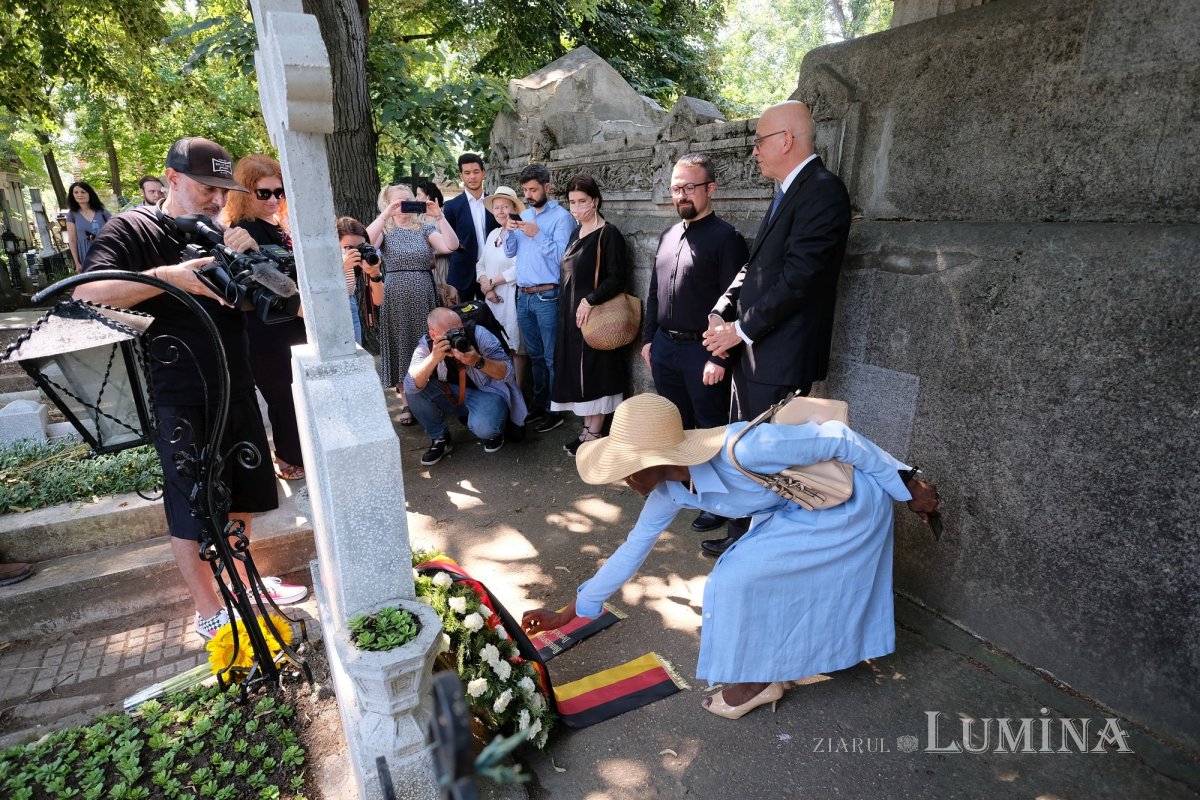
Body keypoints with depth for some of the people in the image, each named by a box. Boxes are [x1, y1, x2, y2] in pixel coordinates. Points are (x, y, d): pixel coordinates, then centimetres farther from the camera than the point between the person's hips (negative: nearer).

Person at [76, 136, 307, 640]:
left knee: (241, 496, 17)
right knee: (193, 510, 3)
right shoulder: (132, 229, -6)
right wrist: (166, 276, -31)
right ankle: (209, 613, 18)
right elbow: (87, 294, -20)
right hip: (181, 401, -6)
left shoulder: (219, 235, 12)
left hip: (236, 390, 6)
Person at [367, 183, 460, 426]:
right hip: (396, 298, -1)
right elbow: (366, 241, -20)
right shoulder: (385, 230, 4)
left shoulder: (425, 228, 7)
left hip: (424, 296, 1)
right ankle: (407, 403, 17)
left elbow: (451, 246, -9)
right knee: (402, 347, 5)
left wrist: (439, 217, -17)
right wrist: (386, 214, -24)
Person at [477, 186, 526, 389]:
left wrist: (492, 283, -8)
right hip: (492, 298, 7)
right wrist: (485, 285, -7)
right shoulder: (493, 234, 15)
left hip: (513, 296, -7)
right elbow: (481, 264, 13)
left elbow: (518, 269, -19)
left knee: (515, 346, 0)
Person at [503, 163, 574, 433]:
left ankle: (554, 410, 9)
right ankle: (538, 404, 26)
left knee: (552, 358, 0)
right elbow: (510, 251, 13)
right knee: (535, 355, 15)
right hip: (523, 295, 7)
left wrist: (537, 234, -19)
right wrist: (510, 231, -5)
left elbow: (562, 256, -15)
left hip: (546, 296, -7)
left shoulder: (561, 216, -6)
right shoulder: (524, 214, 14)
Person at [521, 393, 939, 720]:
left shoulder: (744, 449, -36)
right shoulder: (670, 490, -11)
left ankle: (758, 679, 11)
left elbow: (837, 438, -25)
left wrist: (908, 488, -12)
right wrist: (567, 613, 4)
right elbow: (634, 547, 0)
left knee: (738, 577, -10)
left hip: (853, 504, -7)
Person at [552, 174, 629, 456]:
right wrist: (567, 310, 14)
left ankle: (593, 435, 7)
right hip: (571, 315, 8)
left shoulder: (608, 234, -10)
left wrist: (590, 301, -23)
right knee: (578, 372, 10)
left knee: (594, 373, -2)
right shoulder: (576, 234, 13)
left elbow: (617, 279, -16)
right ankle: (588, 428, 19)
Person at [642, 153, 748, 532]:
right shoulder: (668, 236, 12)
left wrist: (719, 357, -19)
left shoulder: (725, 238, -10)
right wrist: (648, 338, 14)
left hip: (701, 351, -7)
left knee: (711, 428, 4)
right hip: (665, 346, 7)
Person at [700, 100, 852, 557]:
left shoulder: (822, 191, -13)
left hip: (780, 357, -9)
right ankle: (741, 536, 32)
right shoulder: (788, 192, 17)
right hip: (752, 351, 9)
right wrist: (722, 314, 2)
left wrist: (741, 329, -14)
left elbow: (797, 278, -21)